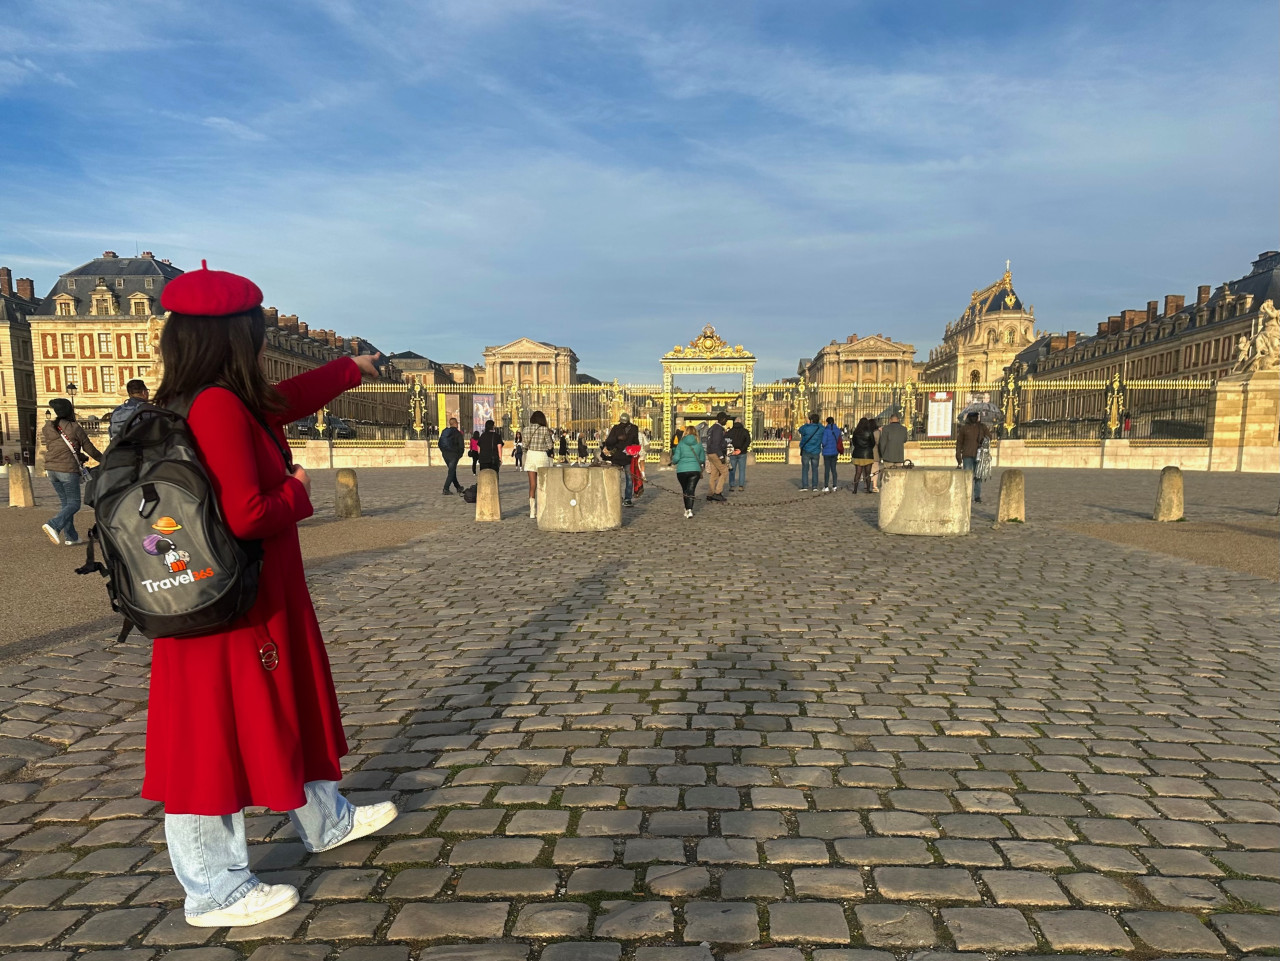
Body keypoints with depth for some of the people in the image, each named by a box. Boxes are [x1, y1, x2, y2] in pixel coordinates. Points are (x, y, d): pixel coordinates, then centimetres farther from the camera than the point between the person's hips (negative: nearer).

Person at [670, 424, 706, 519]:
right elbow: (702, 460, 9)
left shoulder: (681, 444, -3)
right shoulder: (699, 444, 2)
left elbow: (676, 458, -5)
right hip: (695, 470, 0)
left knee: (685, 490, 15)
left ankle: (687, 509, 21)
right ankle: (689, 510, -14)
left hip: (682, 470, 0)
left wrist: (673, 462, 18)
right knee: (691, 490, 0)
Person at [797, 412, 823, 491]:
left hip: (806, 451, -3)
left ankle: (805, 486, -4)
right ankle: (815, 486, 8)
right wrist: (820, 423, 29)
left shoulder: (806, 428, -14)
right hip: (816, 452, 3)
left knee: (805, 468, 3)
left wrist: (807, 424, 15)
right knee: (815, 469, 10)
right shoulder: (820, 429, -5)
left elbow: (800, 429, 8)